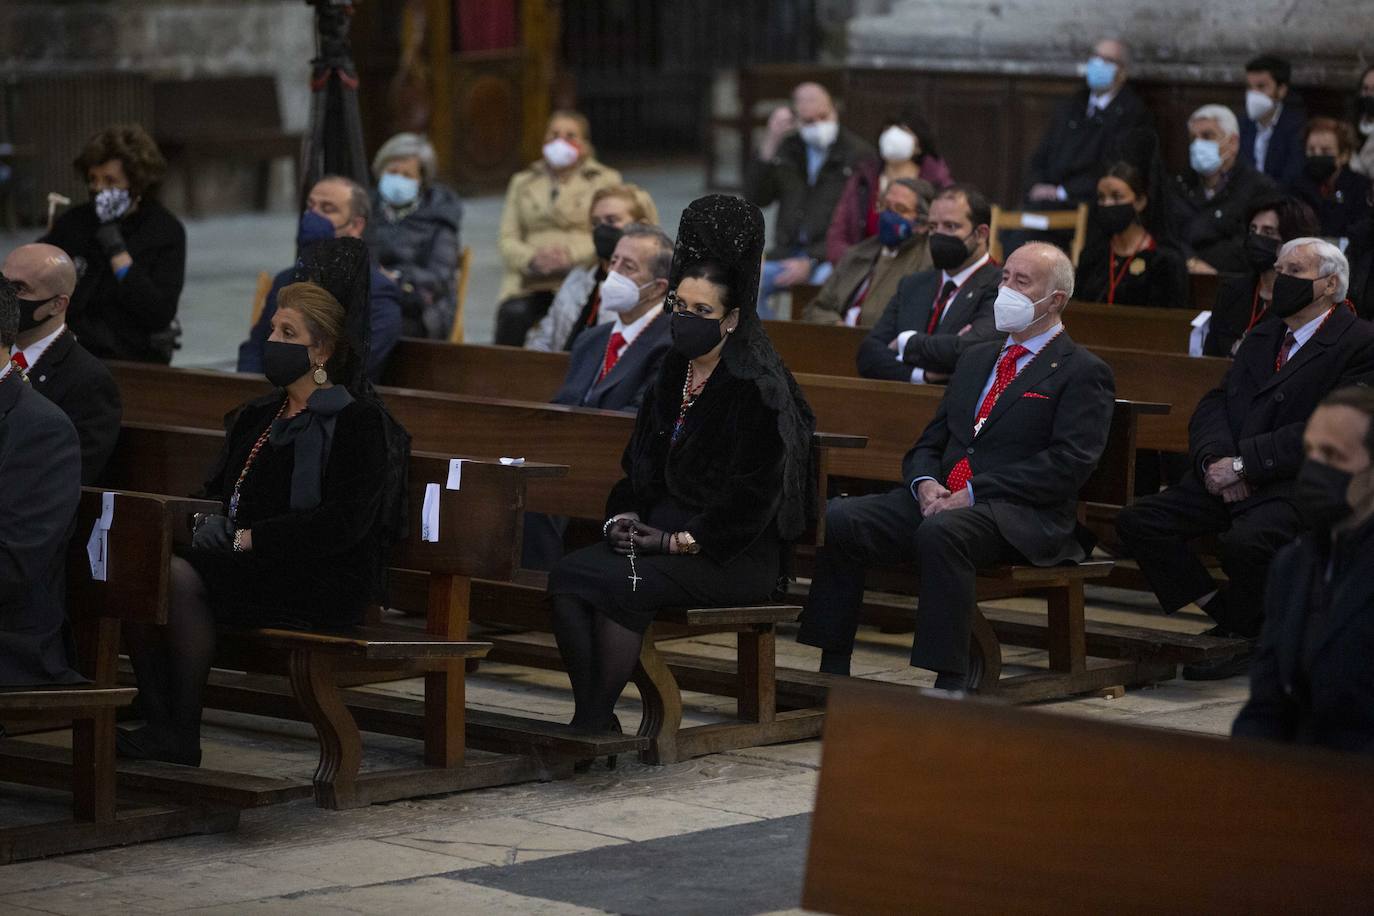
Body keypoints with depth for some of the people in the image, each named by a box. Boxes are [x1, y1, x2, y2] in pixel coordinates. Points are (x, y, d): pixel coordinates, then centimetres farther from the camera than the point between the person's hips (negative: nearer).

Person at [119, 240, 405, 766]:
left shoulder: (359, 422, -6)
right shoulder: (259, 417, 19)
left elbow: (343, 524, -16)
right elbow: (217, 490, 21)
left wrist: (247, 537, -18)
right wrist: (209, 519, -4)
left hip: (323, 585, -7)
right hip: (246, 567, 7)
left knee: (182, 577, -28)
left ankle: (180, 736, -18)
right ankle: (158, 719, -19)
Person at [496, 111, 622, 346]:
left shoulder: (606, 180, 16)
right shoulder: (522, 183, 24)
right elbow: (507, 240, 15)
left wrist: (571, 254, -12)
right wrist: (532, 258, -7)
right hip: (529, 280, 2)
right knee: (513, 313, -32)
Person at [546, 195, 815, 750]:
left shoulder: (756, 386, -11)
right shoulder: (676, 372, 13)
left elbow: (752, 495, -16)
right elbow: (643, 461, 21)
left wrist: (678, 540, -16)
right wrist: (626, 515, 2)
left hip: (737, 555, -7)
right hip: (665, 532, 7)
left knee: (619, 584, -32)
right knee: (568, 576, -21)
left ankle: (592, 726, -23)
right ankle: (593, 718, -22)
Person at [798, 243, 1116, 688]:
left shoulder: (1083, 373, 2)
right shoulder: (976, 360, 25)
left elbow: (1067, 464, -11)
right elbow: (929, 444, 22)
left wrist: (972, 493, -16)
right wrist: (926, 483, -3)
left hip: (1023, 517, -7)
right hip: (941, 500, 7)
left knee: (940, 532, -38)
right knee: (838, 518, -16)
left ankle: (950, 682, -35)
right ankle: (833, 673, -15)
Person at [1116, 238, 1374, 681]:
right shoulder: (1261, 338, 22)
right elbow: (1212, 405, 14)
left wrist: (1242, 464, -17)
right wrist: (1215, 458, -9)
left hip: (1299, 485, -8)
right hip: (1230, 478, 8)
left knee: (1245, 542, -37)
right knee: (1136, 522, -12)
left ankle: (1239, 640, -8)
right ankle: (1224, 612, -3)